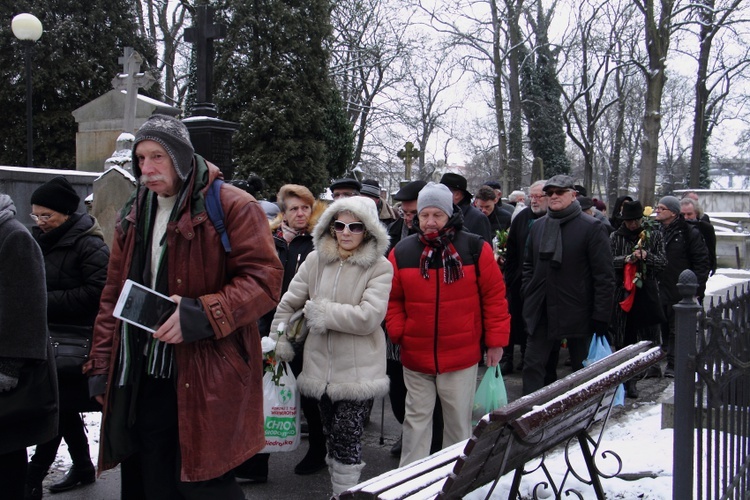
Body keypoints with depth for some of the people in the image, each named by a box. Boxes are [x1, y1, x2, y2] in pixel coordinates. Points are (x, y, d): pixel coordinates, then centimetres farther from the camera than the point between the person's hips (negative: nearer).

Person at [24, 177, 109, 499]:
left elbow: (98, 291, -23)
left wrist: (47, 302, -22)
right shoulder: (40, 239, 10)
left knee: (58, 405, -3)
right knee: (63, 404, 16)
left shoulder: (88, 244, -14)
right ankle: (83, 467, 30)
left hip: (76, 342, -8)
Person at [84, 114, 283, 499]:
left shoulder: (232, 207, -8)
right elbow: (113, 297, 18)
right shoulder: (135, 216, 14)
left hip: (206, 381, -6)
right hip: (141, 381, 7)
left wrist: (201, 315, -25)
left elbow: (265, 279, -14)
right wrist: (101, 366, 13)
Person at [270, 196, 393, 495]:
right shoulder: (316, 260, 3)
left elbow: (368, 317, -20)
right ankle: (337, 487, 33)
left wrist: (323, 312, -13)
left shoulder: (380, 267, -8)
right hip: (321, 367, 4)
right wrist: (279, 343, 5)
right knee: (332, 436, 16)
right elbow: (288, 304, 10)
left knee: (346, 439, -5)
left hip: (358, 372, -4)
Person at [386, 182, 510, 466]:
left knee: (459, 420, 11)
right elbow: (393, 299, 7)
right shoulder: (402, 253, -1)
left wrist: (496, 340, -1)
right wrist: (397, 333, -4)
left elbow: (494, 296, -1)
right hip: (415, 357, 2)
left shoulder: (476, 249, -5)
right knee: (417, 418, 13)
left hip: (462, 355, -1)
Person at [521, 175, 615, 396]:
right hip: (541, 313, 5)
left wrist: (601, 316, -15)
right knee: (533, 364, 5)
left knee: (583, 368, 11)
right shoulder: (538, 226, 8)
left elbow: (604, 276, -12)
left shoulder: (592, 227, -9)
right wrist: (528, 296, 7)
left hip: (578, 314, -4)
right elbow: (528, 265, 17)